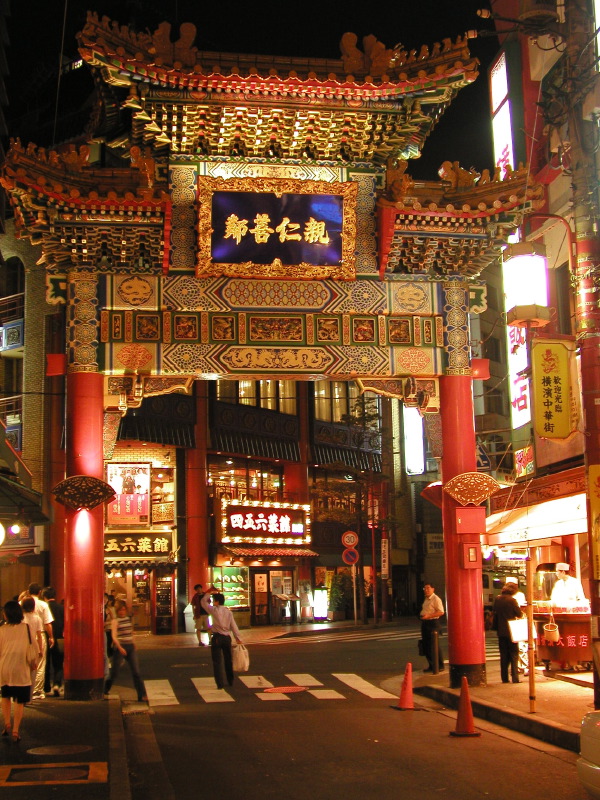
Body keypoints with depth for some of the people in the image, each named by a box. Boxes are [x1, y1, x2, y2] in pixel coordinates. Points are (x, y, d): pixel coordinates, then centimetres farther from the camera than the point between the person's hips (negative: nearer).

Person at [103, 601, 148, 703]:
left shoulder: (129, 618, 10)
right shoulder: (115, 621, -7)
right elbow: (114, 636, -19)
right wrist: (120, 648, -32)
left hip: (130, 647, 5)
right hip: (119, 647, -5)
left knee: (136, 672, -2)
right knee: (114, 672, 3)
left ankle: (142, 695, -3)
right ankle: (104, 692, 24)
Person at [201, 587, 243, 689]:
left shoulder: (214, 610, -9)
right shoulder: (229, 612, 3)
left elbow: (203, 601, 2)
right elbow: (234, 626, 1)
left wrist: (209, 592, 11)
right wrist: (238, 638, 5)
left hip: (217, 638, -5)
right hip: (227, 637, 5)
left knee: (217, 661, -1)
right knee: (228, 660, 17)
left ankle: (220, 683, -5)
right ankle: (230, 681, 27)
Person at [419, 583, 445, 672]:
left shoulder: (436, 599, -11)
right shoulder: (426, 599, 17)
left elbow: (441, 612, -19)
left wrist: (428, 616, -23)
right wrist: (422, 615, 12)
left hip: (433, 623, -9)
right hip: (425, 623, 9)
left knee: (434, 646, -5)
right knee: (426, 646, 10)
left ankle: (440, 666, 6)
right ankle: (431, 666, 20)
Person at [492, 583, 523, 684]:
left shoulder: (497, 599, 2)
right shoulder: (512, 600, -15)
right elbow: (520, 614, -11)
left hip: (501, 631, 5)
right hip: (511, 631, -5)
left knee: (504, 656, 11)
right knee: (514, 655, 2)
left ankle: (504, 678, 11)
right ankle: (515, 678, -2)